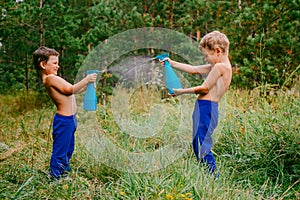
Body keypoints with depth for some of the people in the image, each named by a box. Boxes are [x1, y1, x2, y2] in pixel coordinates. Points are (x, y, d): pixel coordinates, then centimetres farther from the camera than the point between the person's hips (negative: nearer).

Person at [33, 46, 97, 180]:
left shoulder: (52, 78, 15)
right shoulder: (50, 78, -16)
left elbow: (71, 91, 17)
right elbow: (70, 90, -20)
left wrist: (86, 85, 8)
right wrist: (86, 80, -13)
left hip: (69, 119, 10)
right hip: (64, 120, -10)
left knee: (68, 150, 21)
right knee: (60, 152, -1)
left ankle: (64, 175, 34)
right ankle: (55, 178, 9)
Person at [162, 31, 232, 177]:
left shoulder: (220, 66, -13)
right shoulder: (218, 66, 18)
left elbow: (204, 88, -14)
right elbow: (194, 69, 22)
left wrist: (182, 91, -5)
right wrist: (172, 63, 22)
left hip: (206, 108, -11)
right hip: (204, 108, 11)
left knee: (202, 148, -10)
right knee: (198, 145, 13)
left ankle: (214, 177, -5)